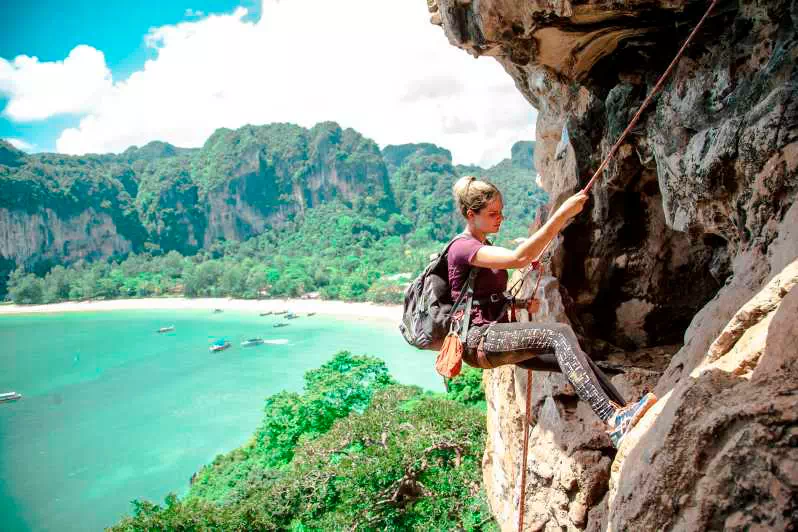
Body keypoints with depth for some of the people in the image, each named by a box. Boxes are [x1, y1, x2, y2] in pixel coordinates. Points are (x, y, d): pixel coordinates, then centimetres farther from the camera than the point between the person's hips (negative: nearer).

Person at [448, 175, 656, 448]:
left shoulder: (485, 248, 21)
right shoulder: (462, 248, -12)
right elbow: (519, 258, -27)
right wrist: (562, 213, -28)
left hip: (497, 337, 9)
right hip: (478, 340, -9)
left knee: (572, 356, -11)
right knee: (561, 333, -28)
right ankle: (612, 420, -39)